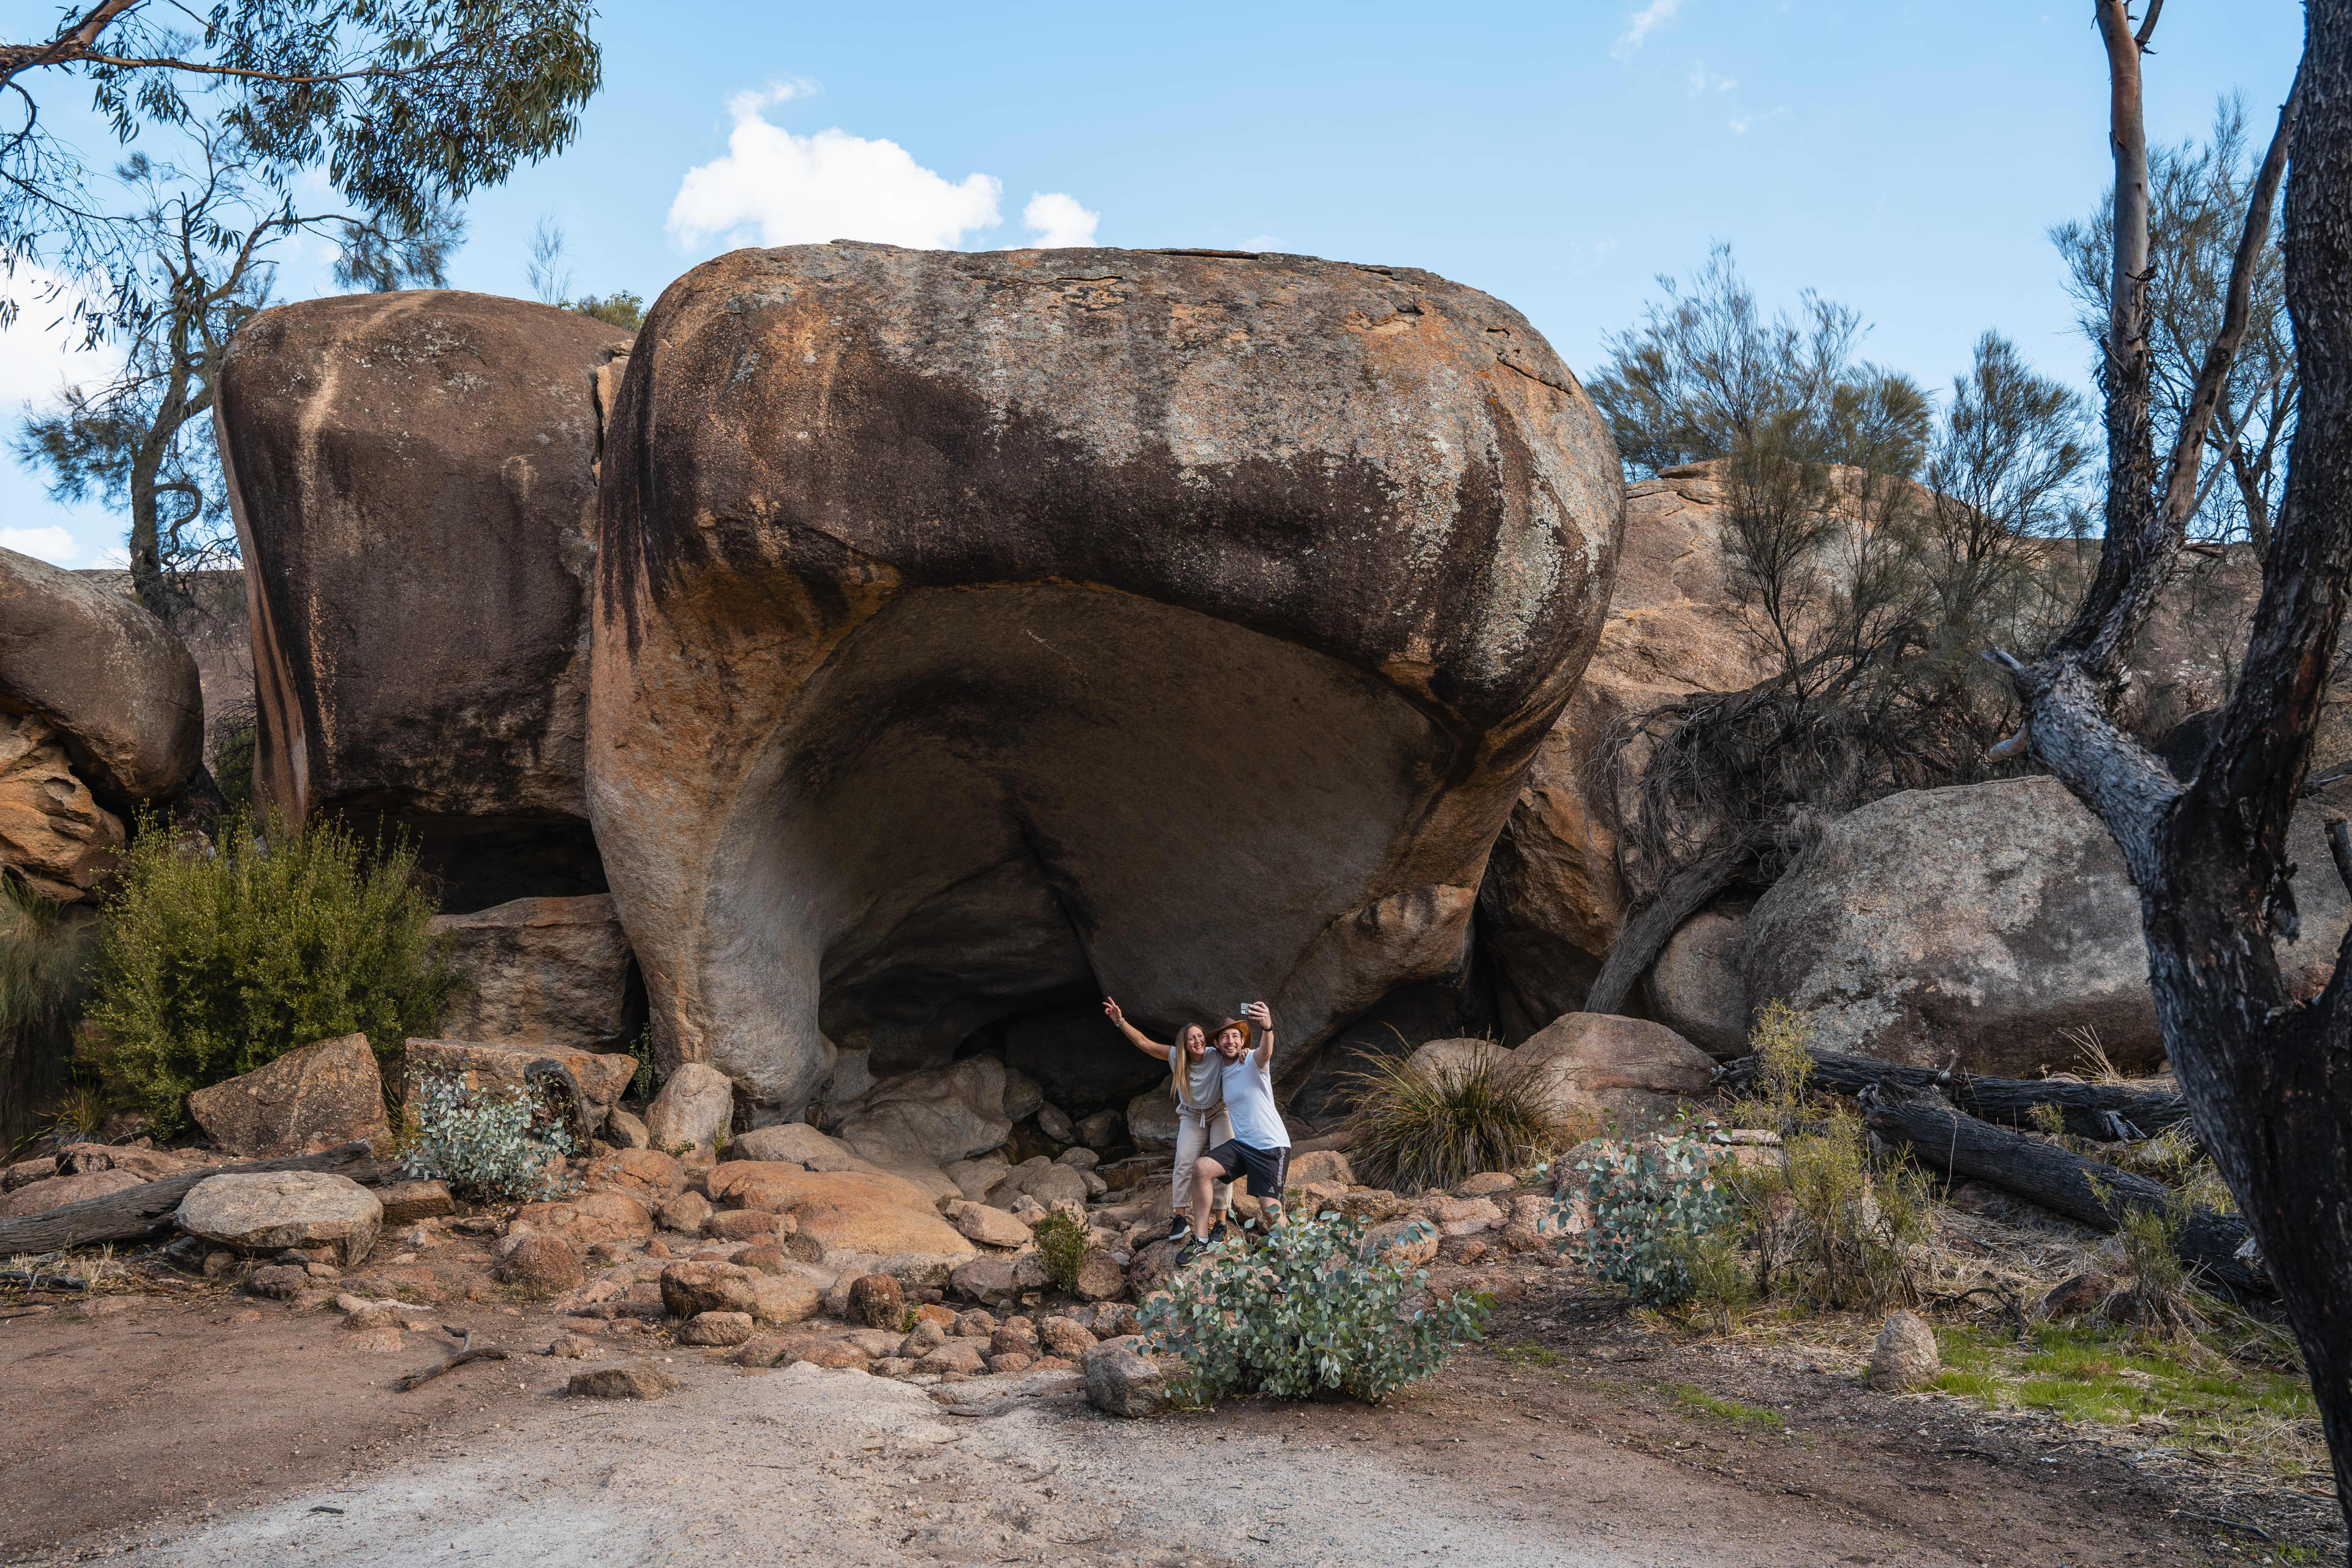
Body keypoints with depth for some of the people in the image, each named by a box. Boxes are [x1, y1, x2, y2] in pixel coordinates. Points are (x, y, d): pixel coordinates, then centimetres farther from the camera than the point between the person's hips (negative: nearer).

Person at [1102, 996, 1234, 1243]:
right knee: (1183, 1163, -13)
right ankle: (1180, 1218, -8)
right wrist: (1120, 1022, -18)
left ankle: (1221, 1220, -10)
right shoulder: (1176, 1057, -15)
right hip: (1192, 1117, 2)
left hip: (1220, 1113, -2)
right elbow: (1144, 1042, -12)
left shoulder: (1216, 1057, -23)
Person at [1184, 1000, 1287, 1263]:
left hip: (1271, 1147, -6)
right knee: (1201, 1167, -17)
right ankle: (1201, 1240, -8)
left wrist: (1267, 1027, -60)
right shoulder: (1222, 1070, 11)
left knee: (1272, 1211, -14)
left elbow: (1265, 1052, -37)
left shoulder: (1252, 1061, -12)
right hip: (1241, 1143, 6)